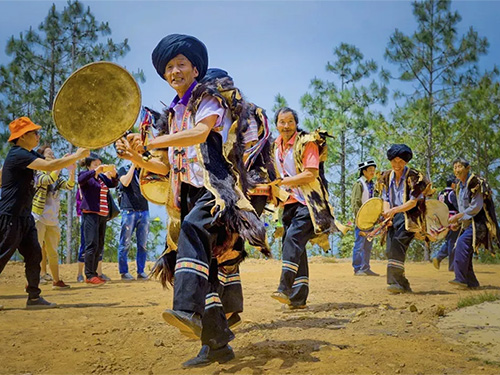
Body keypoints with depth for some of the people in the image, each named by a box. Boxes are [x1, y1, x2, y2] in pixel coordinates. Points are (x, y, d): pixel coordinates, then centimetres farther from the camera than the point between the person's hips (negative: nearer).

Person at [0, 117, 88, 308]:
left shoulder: (29, 154, 16)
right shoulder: (18, 154, -17)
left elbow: (51, 163, 14)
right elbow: (49, 166, -26)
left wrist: (72, 156, -2)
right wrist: (76, 156, -19)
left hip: (24, 217, 10)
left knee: (34, 255, 8)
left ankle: (34, 297, 12)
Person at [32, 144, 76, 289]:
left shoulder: (57, 176, 14)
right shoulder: (37, 174, -5)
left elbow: (69, 186, -2)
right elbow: (48, 180, -25)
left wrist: (72, 171, -18)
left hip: (53, 220, 6)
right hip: (38, 218, -6)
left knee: (53, 252, 13)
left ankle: (56, 281, 21)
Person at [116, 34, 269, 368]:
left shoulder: (209, 98, 4)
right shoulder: (172, 116, 23)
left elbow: (200, 132, -18)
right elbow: (168, 168, 24)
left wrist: (150, 142, -20)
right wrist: (136, 157, 8)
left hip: (216, 187, -7)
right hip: (187, 196, 7)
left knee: (193, 228, -37)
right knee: (200, 265, 3)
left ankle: (188, 310, -51)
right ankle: (217, 344, 9)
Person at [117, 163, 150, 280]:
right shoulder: (124, 169, 8)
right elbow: (126, 182, -12)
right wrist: (133, 165, -7)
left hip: (144, 211, 4)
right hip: (129, 210, -4)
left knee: (143, 244, 3)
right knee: (125, 243, -2)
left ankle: (141, 271, 9)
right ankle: (124, 272, 5)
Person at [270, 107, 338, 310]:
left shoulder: (307, 143, -9)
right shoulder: (276, 146, 13)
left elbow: (311, 174, -18)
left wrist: (282, 182, -18)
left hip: (309, 202, -7)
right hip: (290, 202, 7)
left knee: (293, 237, -24)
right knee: (295, 247, 5)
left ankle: (285, 289, -27)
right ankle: (298, 298, 9)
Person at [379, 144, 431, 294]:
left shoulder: (413, 176, -5)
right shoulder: (387, 177, 13)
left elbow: (413, 202, -10)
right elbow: (386, 200, 13)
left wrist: (394, 210, -21)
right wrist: (387, 215, -6)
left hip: (410, 216, -6)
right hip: (394, 218, 6)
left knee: (398, 241, -26)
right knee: (390, 249, -5)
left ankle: (395, 281, -29)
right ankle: (403, 285, 4)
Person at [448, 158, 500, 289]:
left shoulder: (475, 183, -11)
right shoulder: (460, 187, 16)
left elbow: (476, 207, -18)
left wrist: (458, 216, -17)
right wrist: (456, 222, 9)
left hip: (479, 222, -9)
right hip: (468, 224, 9)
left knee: (462, 242, -26)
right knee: (462, 250, 2)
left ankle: (460, 278, -29)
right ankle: (471, 282, 12)